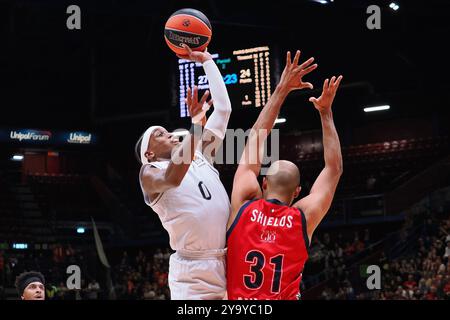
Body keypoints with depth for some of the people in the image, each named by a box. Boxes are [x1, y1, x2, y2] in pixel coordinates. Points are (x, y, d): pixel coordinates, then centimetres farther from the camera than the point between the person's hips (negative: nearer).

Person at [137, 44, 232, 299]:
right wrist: (195, 125, -27)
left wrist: (207, 61, 19)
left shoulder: (201, 156, 21)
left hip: (228, 265, 6)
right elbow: (172, 178, -20)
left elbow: (223, 108, 20)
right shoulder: (150, 173, 4)